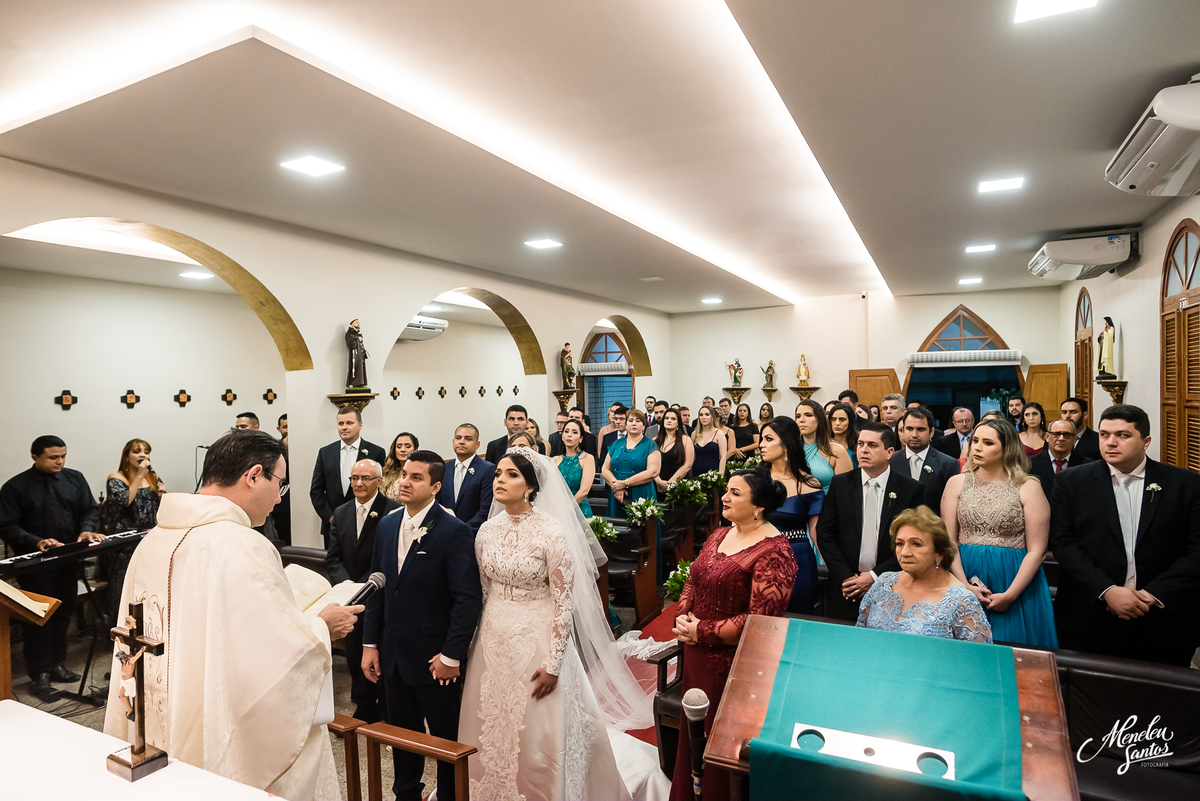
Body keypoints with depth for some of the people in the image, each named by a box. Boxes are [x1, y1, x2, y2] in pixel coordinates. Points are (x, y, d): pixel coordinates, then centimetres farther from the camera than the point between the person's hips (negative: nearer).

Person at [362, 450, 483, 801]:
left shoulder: (455, 532, -17)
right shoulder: (387, 526, 4)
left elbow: (468, 599, -17)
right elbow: (377, 587, 9)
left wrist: (451, 655, -17)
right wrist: (370, 644, 7)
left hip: (436, 660, -5)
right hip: (394, 654, 6)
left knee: (447, 738, 13)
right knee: (402, 732, 22)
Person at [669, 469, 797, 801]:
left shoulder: (774, 552, -20)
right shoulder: (719, 535, 5)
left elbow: (760, 620, -24)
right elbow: (692, 581, 12)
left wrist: (703, 632, -19)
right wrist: (683, 617, -6)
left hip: (734, 664, -7)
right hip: (696, 656, 8)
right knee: (692, 728, 23)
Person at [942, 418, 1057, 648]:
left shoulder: (1028, 488, -2)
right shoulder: (956, 483, 4)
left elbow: (1036, 551, -6)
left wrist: (1009, 595, -14)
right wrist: (965, 585, -11)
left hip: (1016, 583, -1)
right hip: (964, 576, 2)